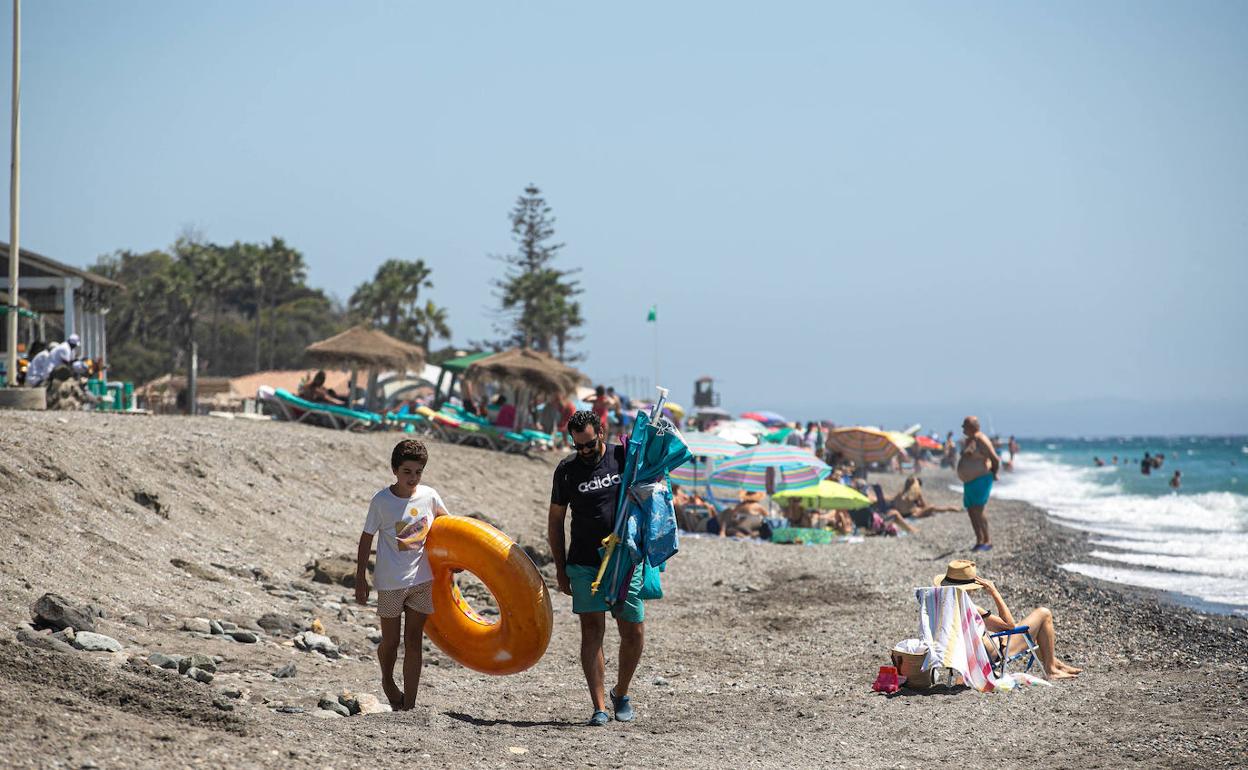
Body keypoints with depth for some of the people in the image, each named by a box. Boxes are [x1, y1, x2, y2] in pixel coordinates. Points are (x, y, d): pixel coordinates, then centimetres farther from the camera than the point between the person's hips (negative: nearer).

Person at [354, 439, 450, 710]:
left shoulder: (429, 496, -3)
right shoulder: (381, 501, -10)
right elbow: (366, 539, -3)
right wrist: (360, 579, -3)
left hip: (422, 578, 2)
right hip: (390, 581, -2)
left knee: (413, 641, 2)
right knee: (390, 641, 8)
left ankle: (409, 706, 4)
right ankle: (387, 681, 39)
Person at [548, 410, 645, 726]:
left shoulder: (625, 457, 1)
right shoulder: (567, 469, 2)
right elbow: (555, 520, 9)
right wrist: (560, 569, 4)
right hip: (584, 564, -1)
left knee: (633, 633, 2)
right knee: (592, 631, -7)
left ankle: (621, 694, 25)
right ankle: (599, 707, -7)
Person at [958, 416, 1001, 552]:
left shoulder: (980, 441, -17)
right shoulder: (968, 440, 13)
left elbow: (995, 459, -17)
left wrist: (994, 474, -3)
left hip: (981, 480, -10)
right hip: (969, 482, 10)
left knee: (978, 510, -15)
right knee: (971, 511, 7)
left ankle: (987, 541, -10)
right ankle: (979, 541, 12)